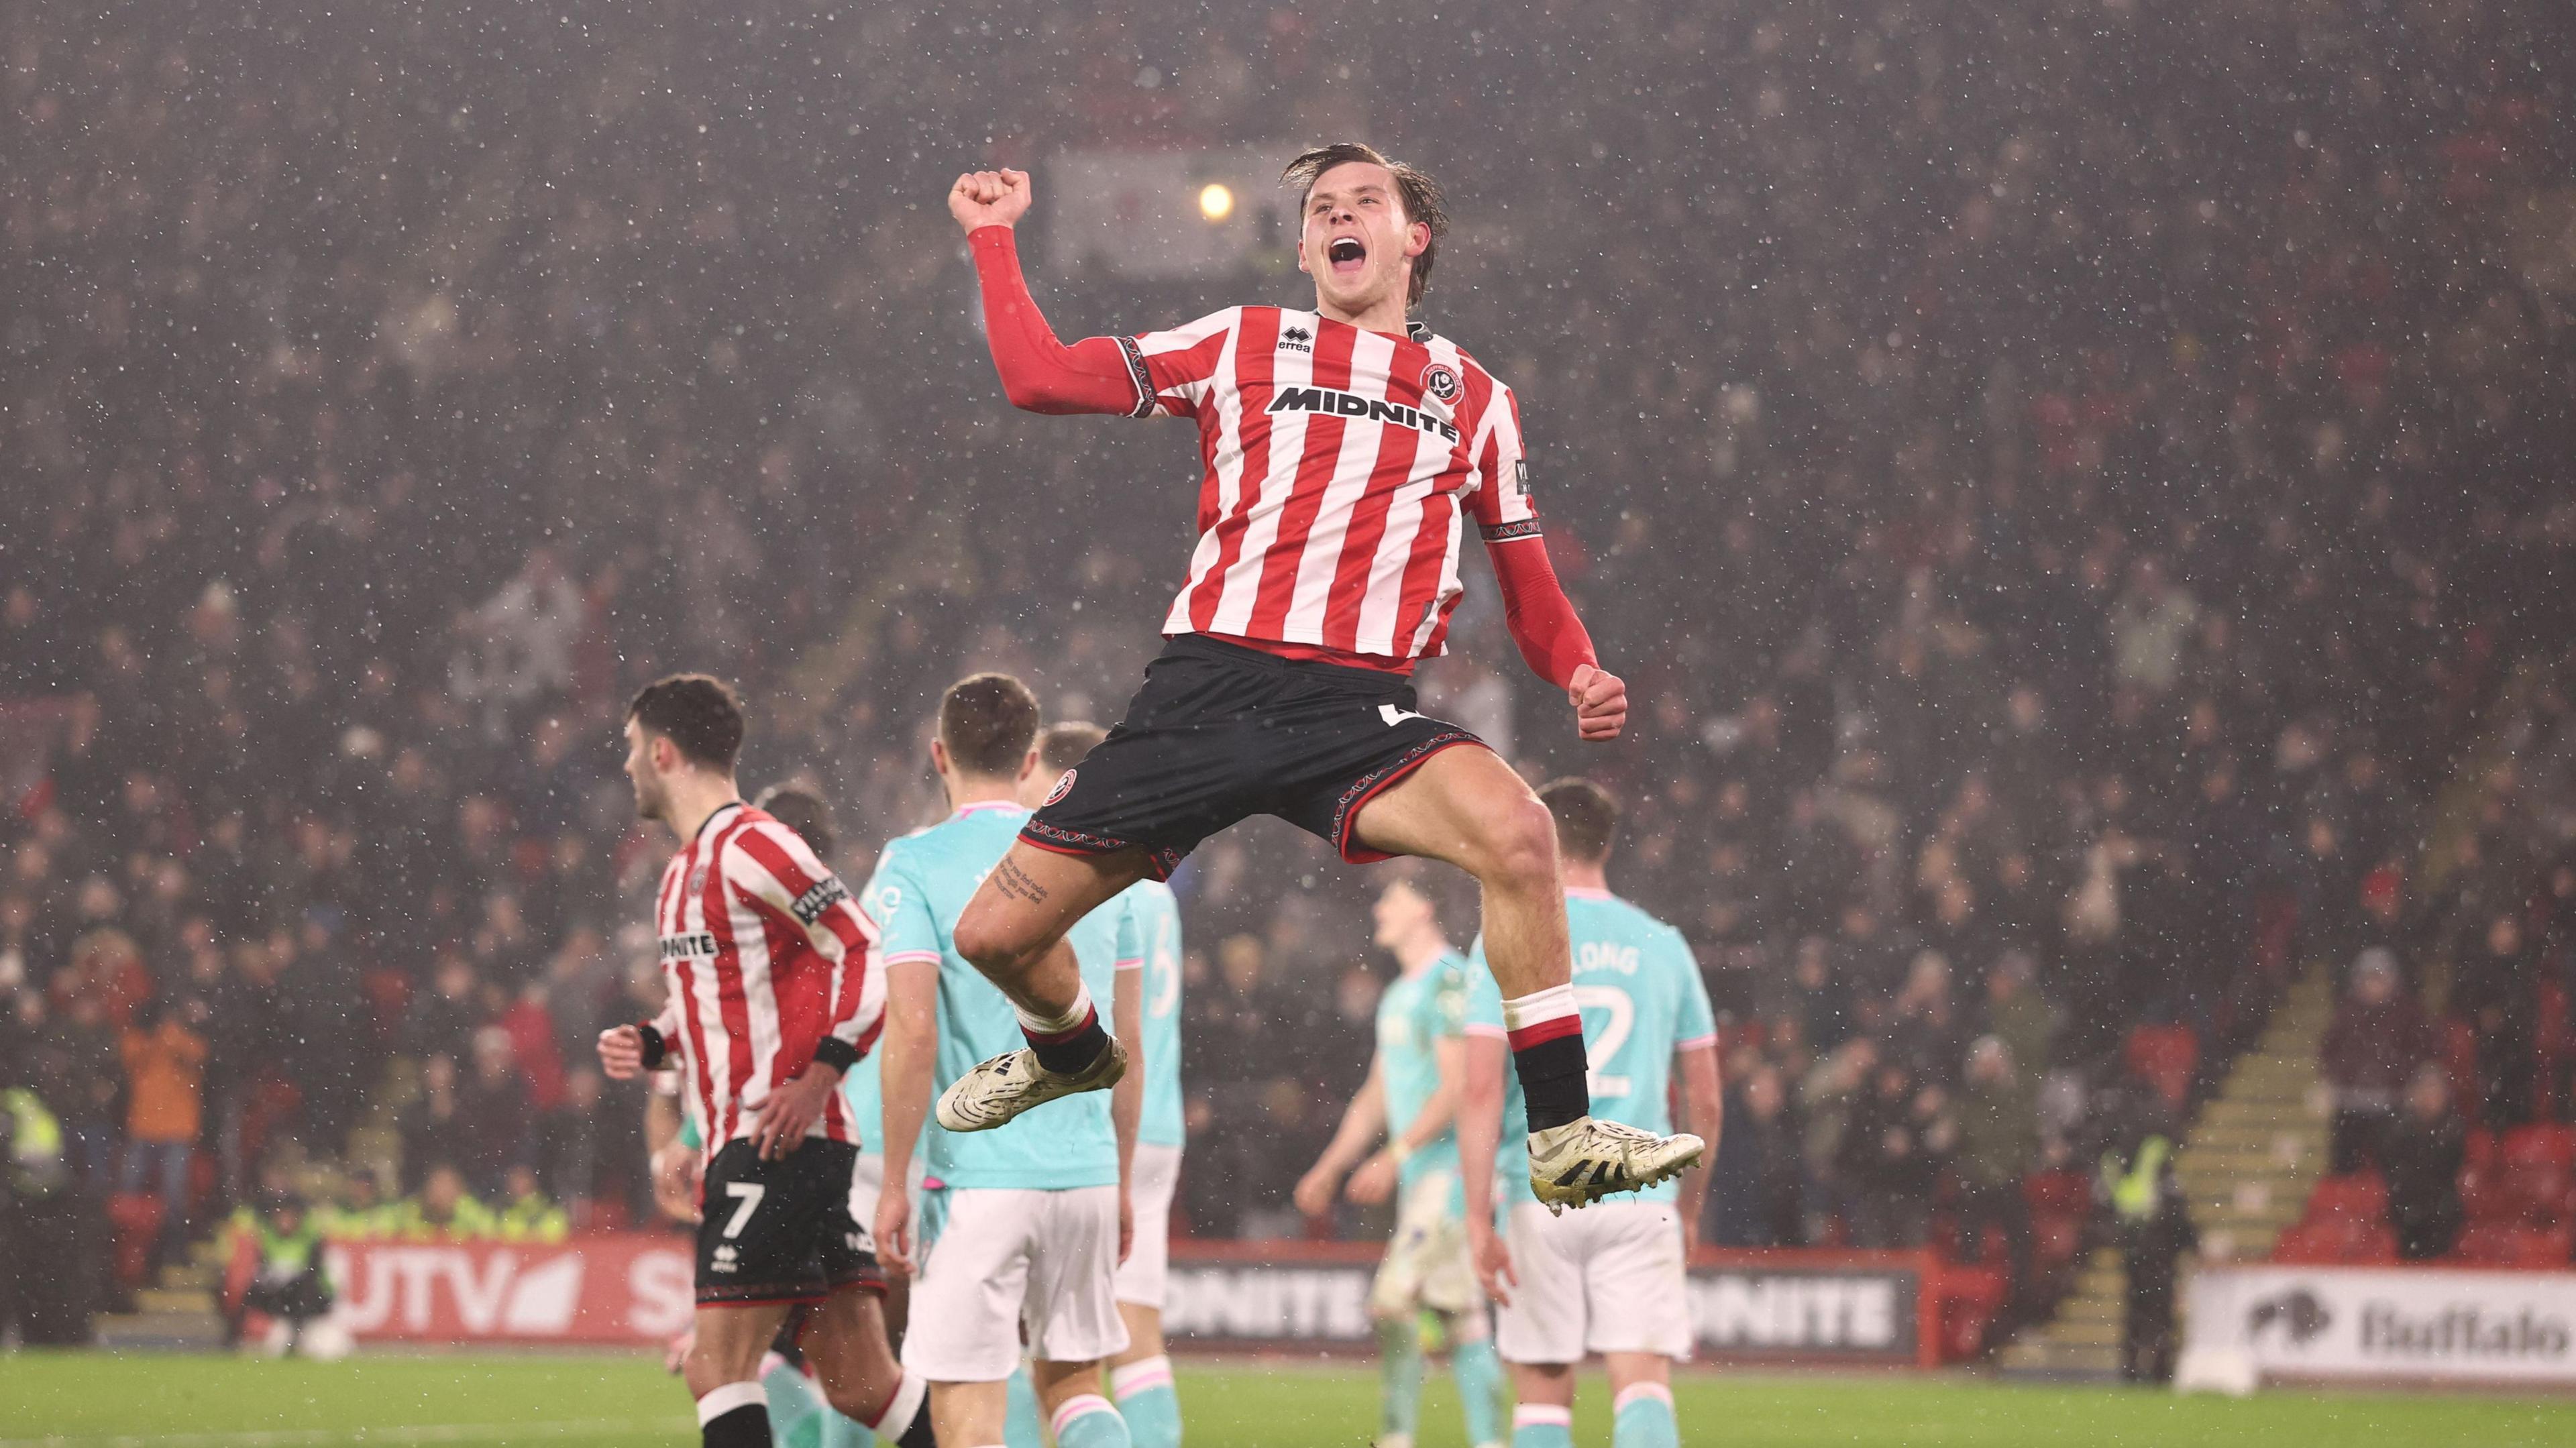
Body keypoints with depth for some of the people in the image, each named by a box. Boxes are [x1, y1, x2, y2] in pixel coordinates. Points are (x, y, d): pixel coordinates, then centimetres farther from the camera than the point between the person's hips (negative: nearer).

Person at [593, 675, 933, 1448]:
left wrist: (819, 1076, -22)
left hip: (783, 1144, -9)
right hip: (733, 1148, 9)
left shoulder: (751, 849, -11)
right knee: (861, 1385, 6)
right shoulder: (686, 869, 20)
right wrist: (648, 1043, 12)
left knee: (717, 1369, -11)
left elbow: (867, 959, -15)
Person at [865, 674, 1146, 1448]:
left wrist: (894, 1183, -7)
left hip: (977, 1177, -5)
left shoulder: (914, 866, -6)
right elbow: (1129, 1043, 12)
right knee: (1073, 1383, 17)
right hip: (1088, 1175, 5)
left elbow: (912, 1034, -14)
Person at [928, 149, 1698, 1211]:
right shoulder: (1241, 346, 15)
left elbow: (1528, 587, 21)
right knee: (995, 935, 0)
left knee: (1516, 832, -32)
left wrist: (1582, 674, 1)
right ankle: (1071, 1051, 38)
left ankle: (1563, 1139, -22)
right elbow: (1039, 376, 13)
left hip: (1357, 713, -1)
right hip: (1204, 686, 1)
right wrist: (994, 236, 13)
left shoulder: (1474, 397, 18)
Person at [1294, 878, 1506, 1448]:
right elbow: (1375, 1096, 25)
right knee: (1461, 1318, 6)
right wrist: (1327, 1170, 21)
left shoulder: (1450, 982, -12)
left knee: (1394, 1300, -13)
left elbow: (1457, 1088, -19)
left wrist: (1395, 1155, -22)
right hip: (1423, 1179, 9)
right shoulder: (1398, 995, 19)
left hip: (1451, 1169, -9)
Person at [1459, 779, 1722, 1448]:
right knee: (1644, 1384, -5)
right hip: (1641, 1201, 1)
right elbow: (1706, 1101, 12)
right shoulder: (1662, 946, 8)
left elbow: (1481, 1090, -9)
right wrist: (1689, 1209, 24)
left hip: (1539, 1198, -1)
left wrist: (1479, 1218, -9)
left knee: (1544, 1391, 8)